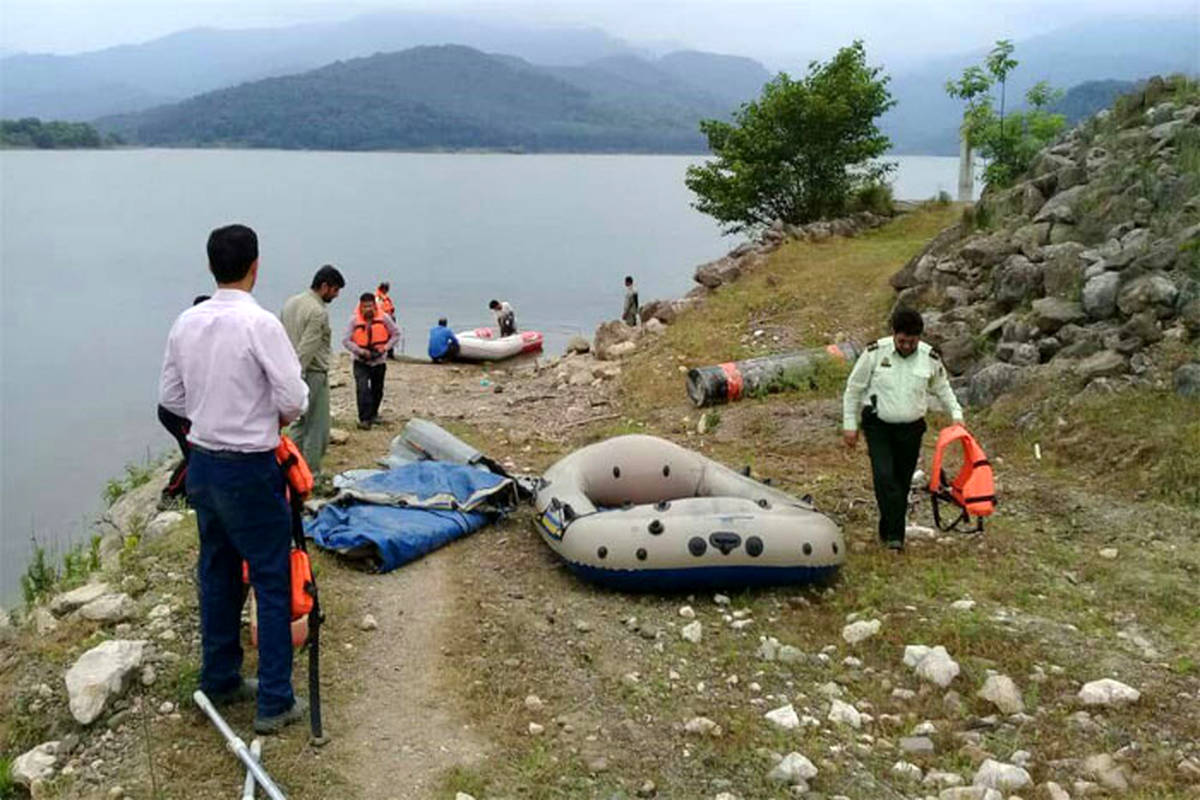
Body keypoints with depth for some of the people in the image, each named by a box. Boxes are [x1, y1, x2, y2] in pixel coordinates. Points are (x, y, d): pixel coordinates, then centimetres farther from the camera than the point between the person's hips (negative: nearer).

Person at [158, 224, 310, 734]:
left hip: (202, 465, 7)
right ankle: (274, 702, 8)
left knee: (217, 574, 18)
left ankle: (219, 681, 30)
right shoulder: (260, 323, -18)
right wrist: (279, 413, 2)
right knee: (273, 581, 3)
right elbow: (294, 399, -19)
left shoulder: (186, 323, 2)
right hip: (249, 471, -7)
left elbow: (170, 397, 9)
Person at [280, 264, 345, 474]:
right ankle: (311, 473, 7)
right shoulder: (319, 312, -18)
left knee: (299, 423, 19)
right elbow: (306, 350, -23)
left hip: (291, 373, 9)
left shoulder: (290, 303, 9)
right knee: (317, 429, 1)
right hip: (313, 374, -9)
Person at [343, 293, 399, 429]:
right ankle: (364, 419, -15)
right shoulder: (355, 320, -11)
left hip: (379, 361, 2)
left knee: (377, 390, 14)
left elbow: (396, 334, 2)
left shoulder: (384, 318, -8)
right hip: (361, 362, -2)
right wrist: (361, 351, -21)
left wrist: (385, 347, -11)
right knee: (362, 389, -18)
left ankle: (373, 414, 35)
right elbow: (346, 341, -10)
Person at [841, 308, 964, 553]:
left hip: (911, 429, 3)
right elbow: (853, 388, -2)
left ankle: (888, 532, 21)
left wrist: (957, 415, 6)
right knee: (884, 477, -17)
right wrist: (849, 425, -2)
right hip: (878, 426, -3)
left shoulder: (930, 358, -3)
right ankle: (895, 534, -13)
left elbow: (943, 389, 16)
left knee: (902, 482, 7)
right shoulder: (875, 352, -10)